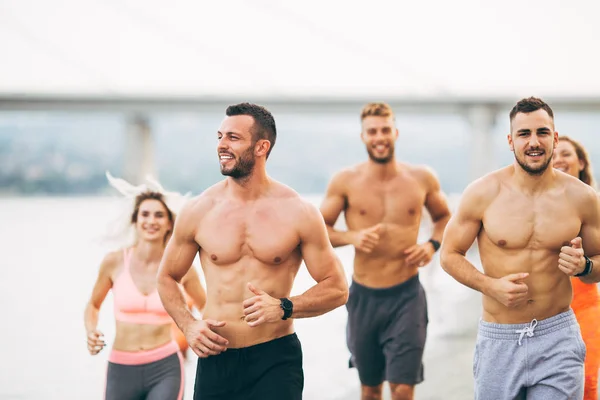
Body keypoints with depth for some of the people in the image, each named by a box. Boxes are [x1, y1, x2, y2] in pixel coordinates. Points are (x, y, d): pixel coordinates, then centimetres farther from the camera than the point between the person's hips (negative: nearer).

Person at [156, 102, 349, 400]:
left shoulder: (298, 213, -4)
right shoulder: (198, 211, 1)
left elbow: (336, 289, 0)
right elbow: (167, 278, 14)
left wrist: (283, 308, -16)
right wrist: (188, 326, -3)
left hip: (275, 358, -2)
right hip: (216, 357, 2)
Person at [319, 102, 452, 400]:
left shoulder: (422, 179, 0)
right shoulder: (345, 181, -4)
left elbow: (444, 217, 16)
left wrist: (432, 245, -4)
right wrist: (351, 237, -19)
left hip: (406, 294, -1)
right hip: (364, 296, 1)